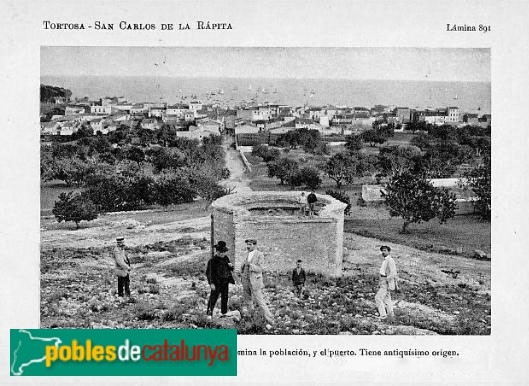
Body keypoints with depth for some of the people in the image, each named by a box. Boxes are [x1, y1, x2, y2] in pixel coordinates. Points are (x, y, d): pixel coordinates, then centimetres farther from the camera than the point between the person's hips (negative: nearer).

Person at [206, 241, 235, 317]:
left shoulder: (226, 258, 7)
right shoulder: (213, 260, -13)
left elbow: (229, 270, 19)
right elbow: (208, 272, -14)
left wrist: (230, 266, -5)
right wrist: (211, 283, -19)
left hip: (225, 282, 6)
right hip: (216, 283, -6)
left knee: (225, 298, 14)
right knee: (213, 297, -6)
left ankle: (224, 312, 26)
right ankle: (209, 312, 1)